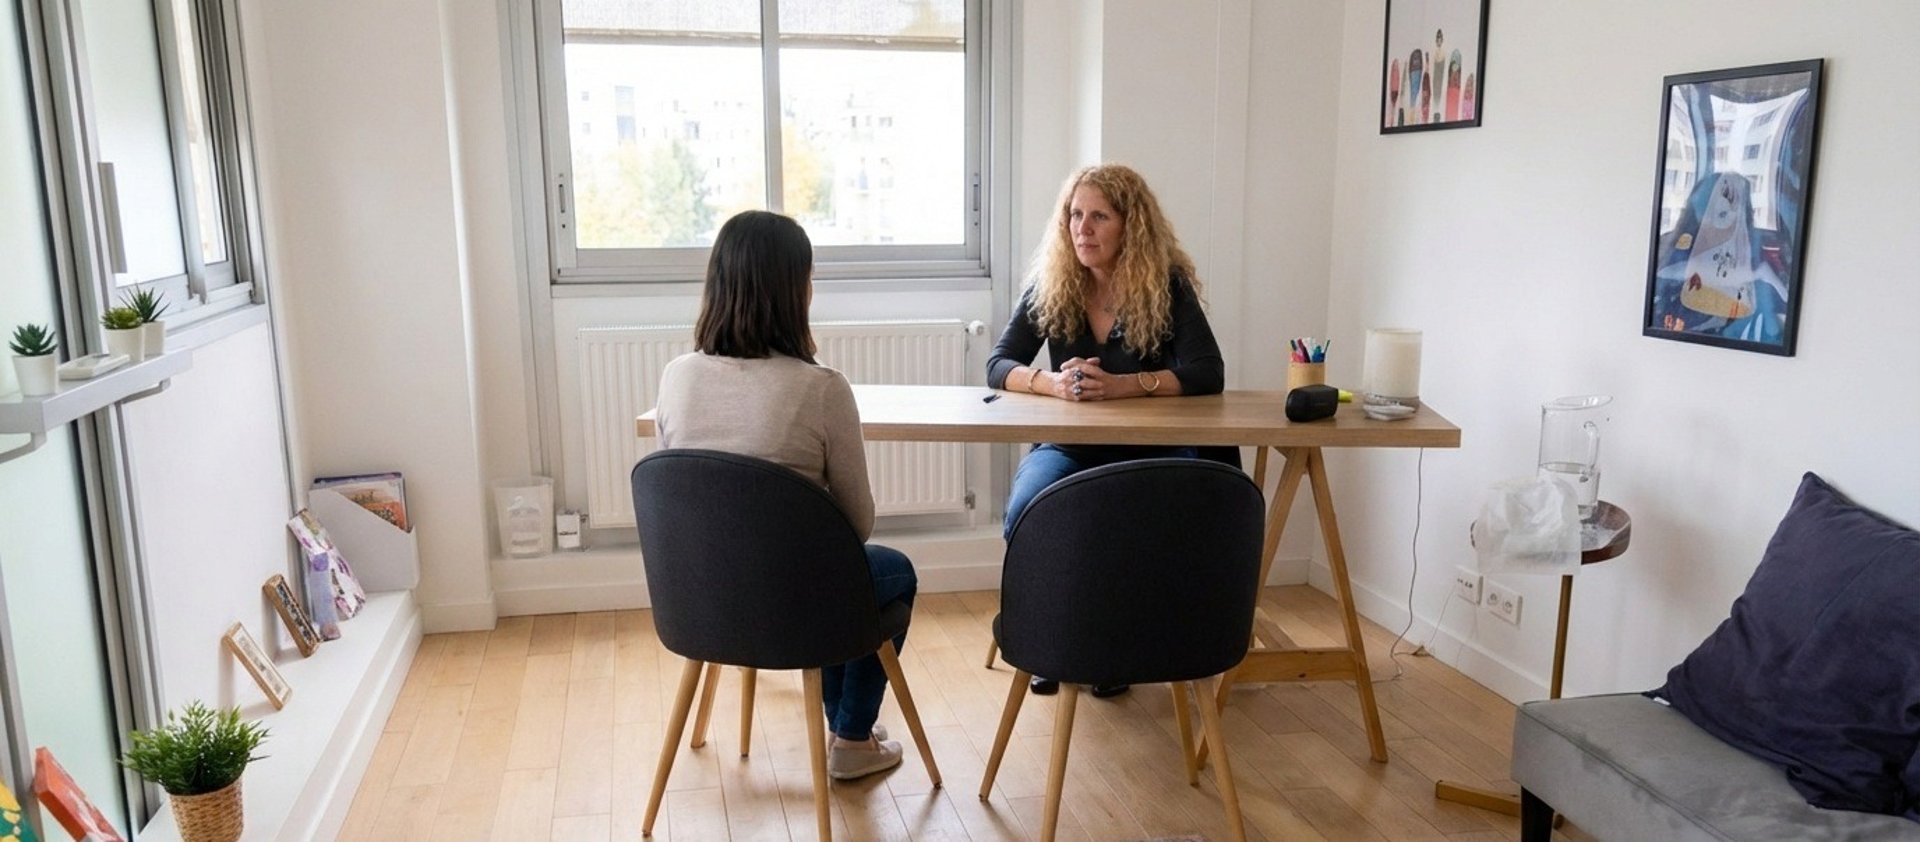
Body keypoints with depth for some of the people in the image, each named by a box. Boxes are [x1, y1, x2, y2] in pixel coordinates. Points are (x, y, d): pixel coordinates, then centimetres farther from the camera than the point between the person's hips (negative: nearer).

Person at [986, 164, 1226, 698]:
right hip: (1066, 446, 2)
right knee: (1025, 512, -29)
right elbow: (998, 366, -4)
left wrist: (1123, 385, -30)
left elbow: (1207, 374, -15)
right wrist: (1053, 384, -27)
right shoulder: (1049, 284, 1)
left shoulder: (1167, 284, -6)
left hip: (1149, 450, -2)